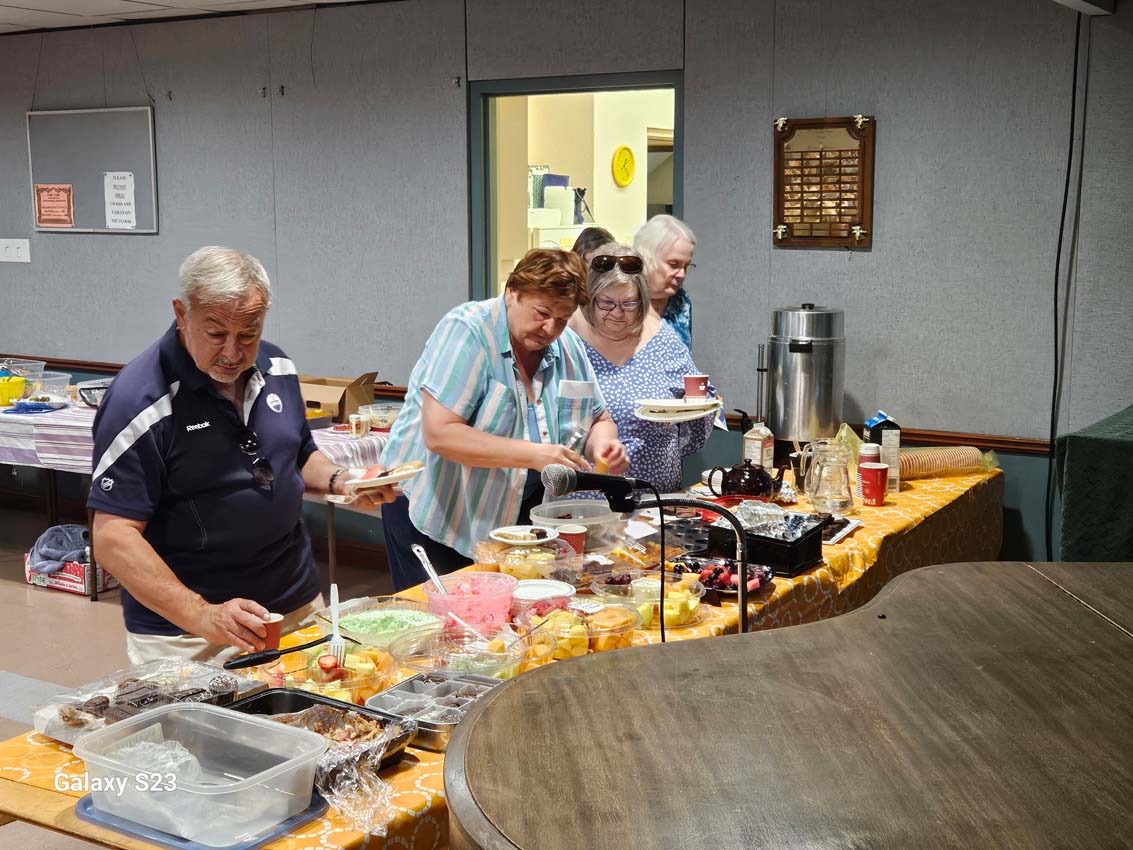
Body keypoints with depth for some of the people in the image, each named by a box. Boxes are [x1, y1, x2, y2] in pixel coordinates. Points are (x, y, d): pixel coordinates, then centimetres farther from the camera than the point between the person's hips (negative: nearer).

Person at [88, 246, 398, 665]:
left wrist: (339, 480, -3)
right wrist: (202, 616, -29)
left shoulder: (276, 368, 1)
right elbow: (114, 538, -20)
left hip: (299, 605, 6)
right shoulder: (138, 400, -18)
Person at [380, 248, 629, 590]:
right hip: (434, 516, -5)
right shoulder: (466, 331, -18)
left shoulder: (568, 347, 2)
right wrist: (532, 455, -32)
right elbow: (439, 434, -26)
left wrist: (603, 444, -12)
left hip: (512, 522, 5)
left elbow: (599, 420, 13)